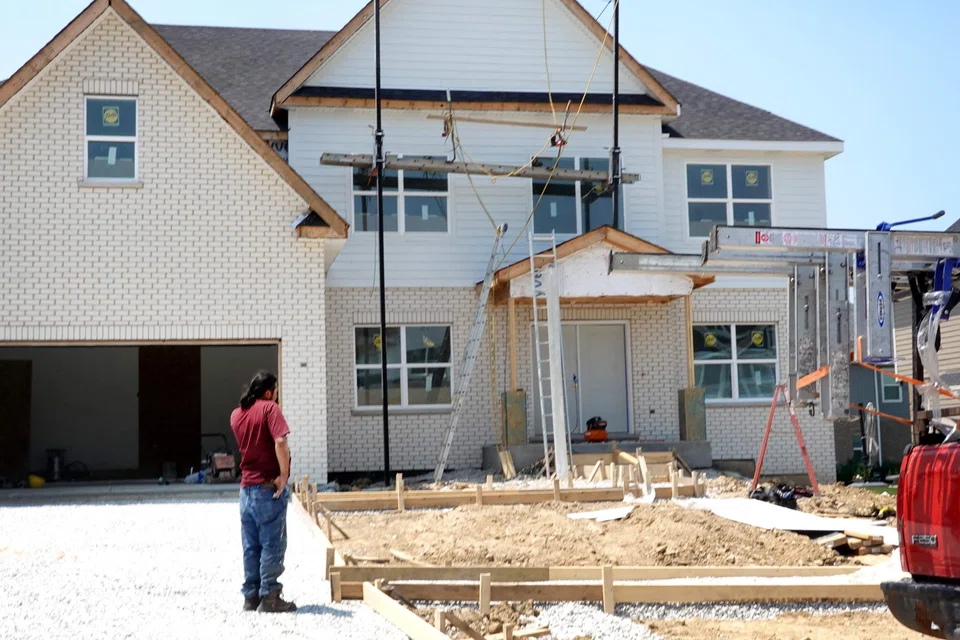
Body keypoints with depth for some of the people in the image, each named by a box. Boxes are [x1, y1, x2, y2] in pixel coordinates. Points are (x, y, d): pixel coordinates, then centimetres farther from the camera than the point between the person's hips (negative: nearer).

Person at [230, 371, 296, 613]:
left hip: (246, 486, 7)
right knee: (272, 544, -1)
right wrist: (283, 475, -18)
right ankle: (269, 597, 0)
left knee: (251, 545, 11)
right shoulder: (270, 408, -10)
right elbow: (280, 442, -23)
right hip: (269, 486, -6)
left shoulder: (236, 414, 9)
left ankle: (251, 596, 14)